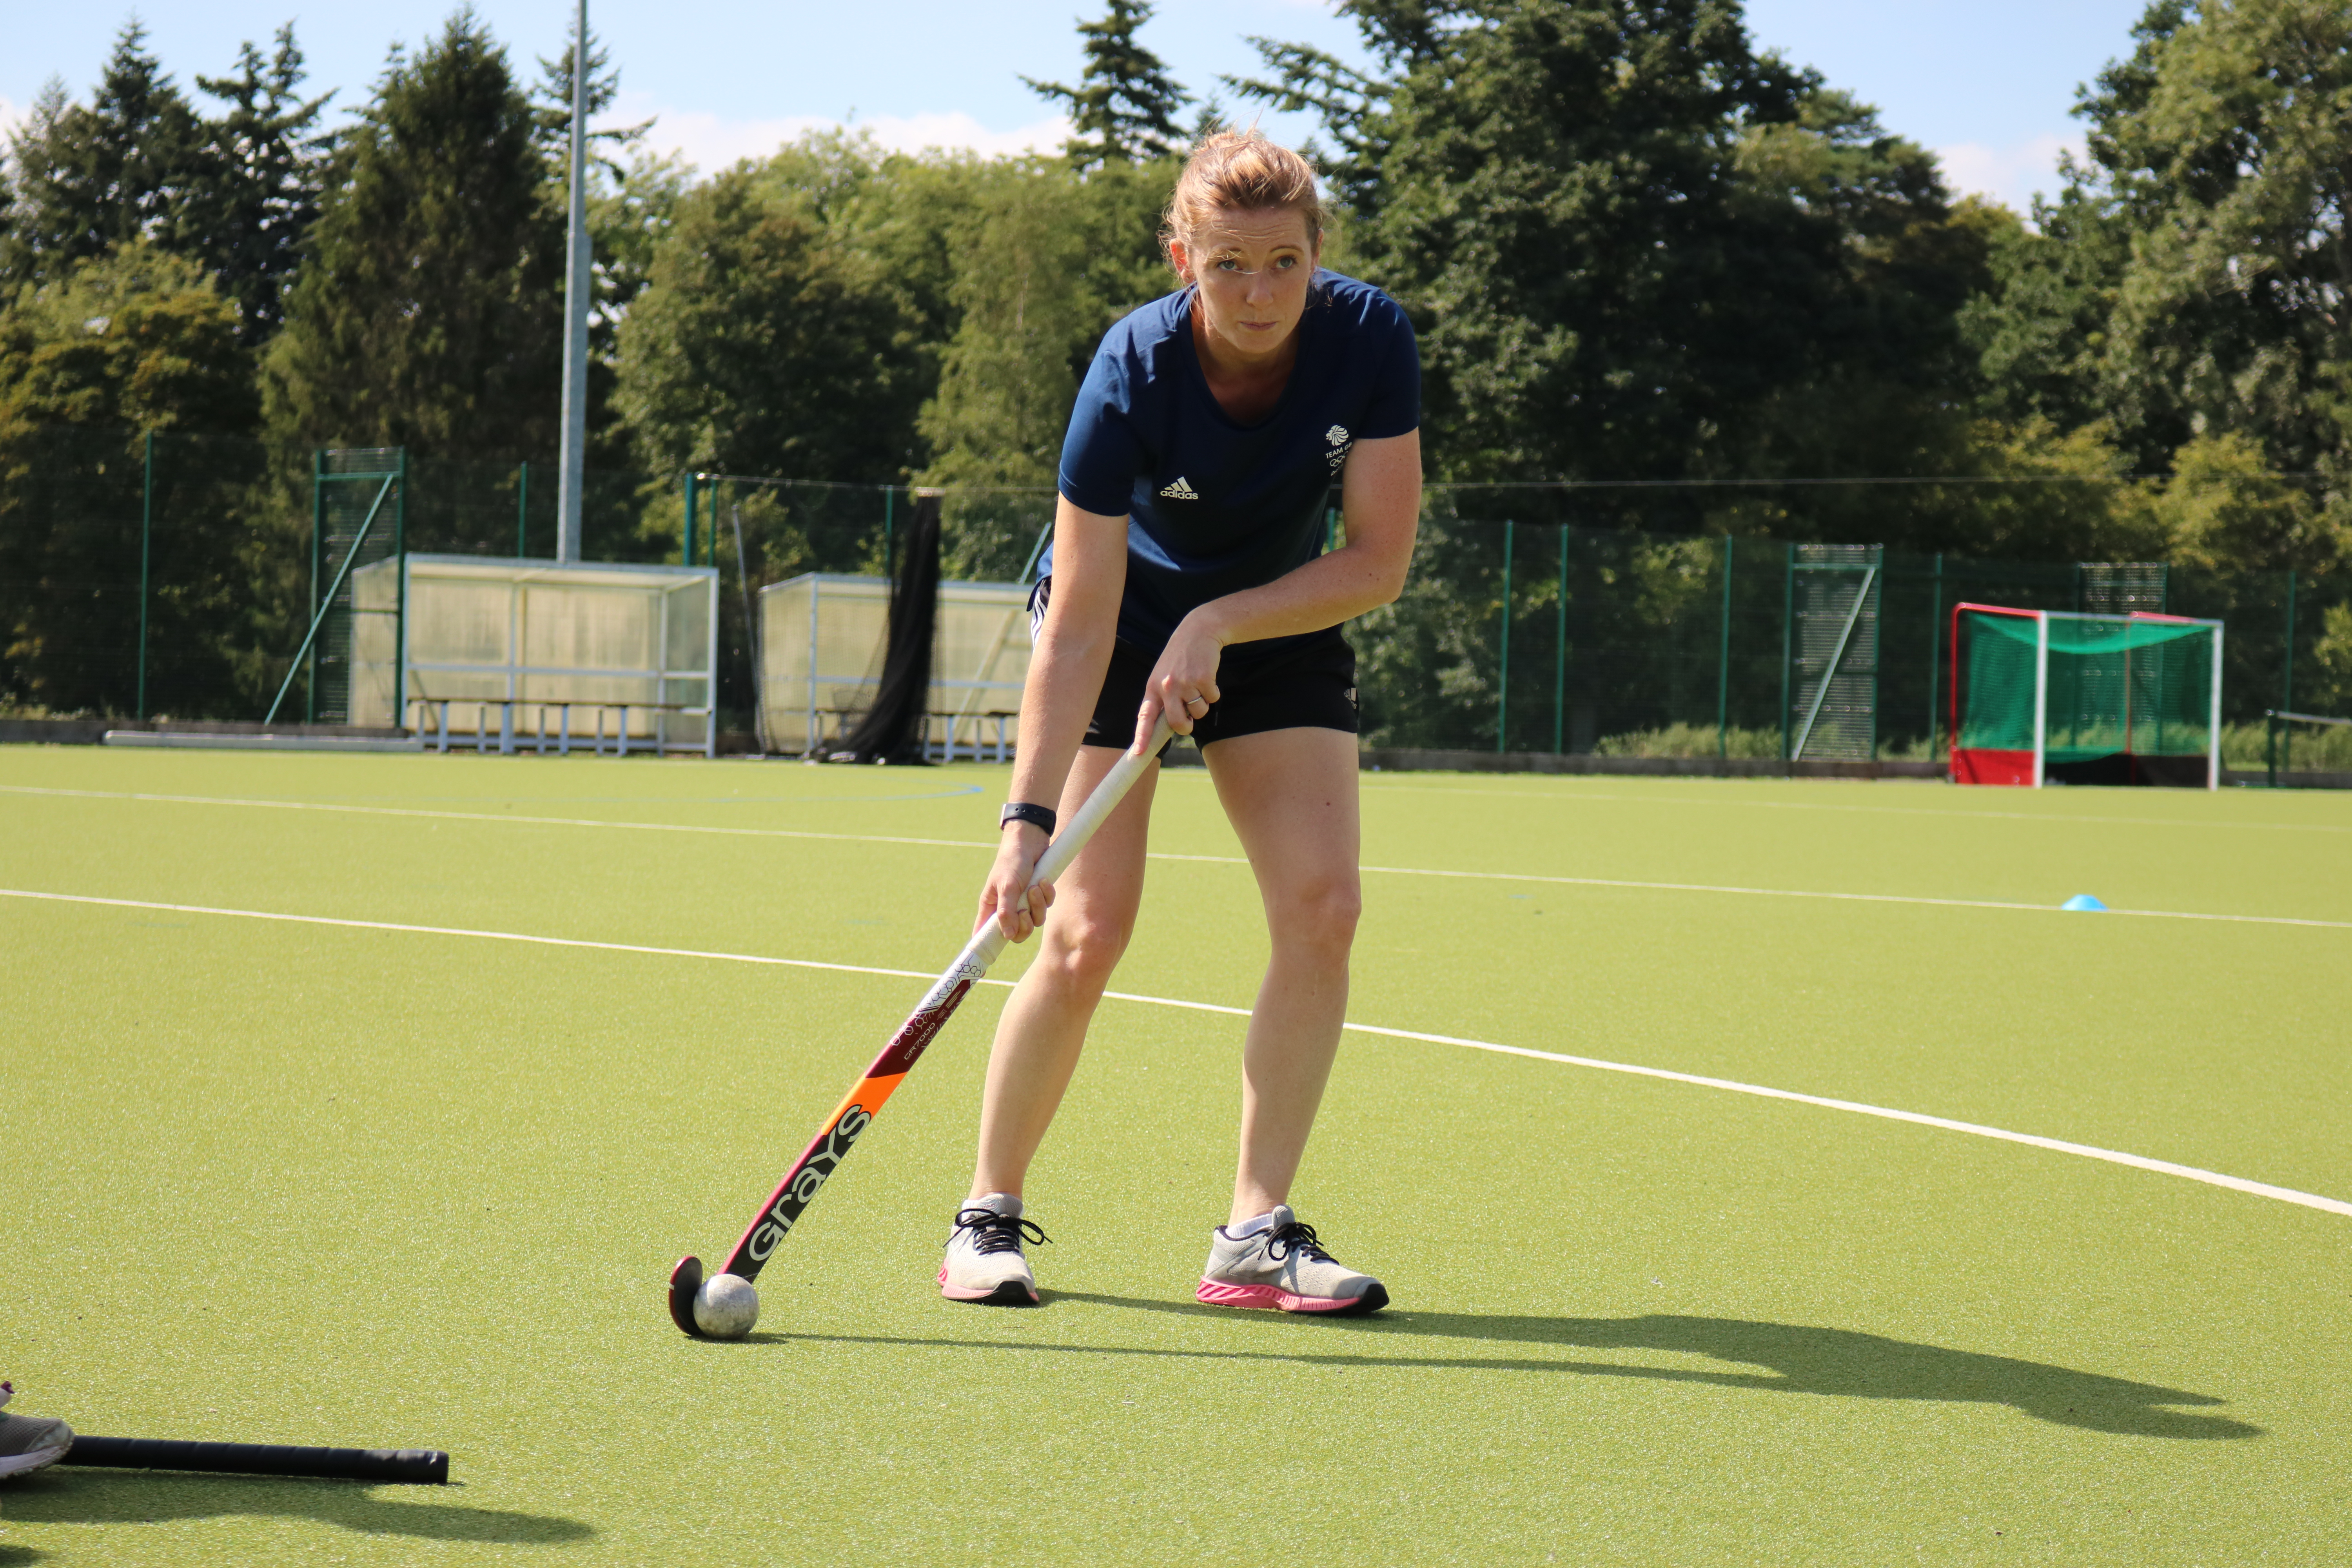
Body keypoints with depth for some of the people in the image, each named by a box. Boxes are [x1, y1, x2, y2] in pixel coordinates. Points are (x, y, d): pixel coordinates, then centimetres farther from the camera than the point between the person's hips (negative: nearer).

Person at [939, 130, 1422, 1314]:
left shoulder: (1370, 339, -23)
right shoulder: (1132, 376, -31)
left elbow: (1379, 559, -18)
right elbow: (1077, 628, -31)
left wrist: (1218, 624, -29)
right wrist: (1028, 818, -37)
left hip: (1281, 624, 3)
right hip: (1126, 624, -3)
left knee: (1322, 906, -14)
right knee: (1088, 931, -14)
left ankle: (1256, 1234, -8)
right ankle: (988, 1215, 4)